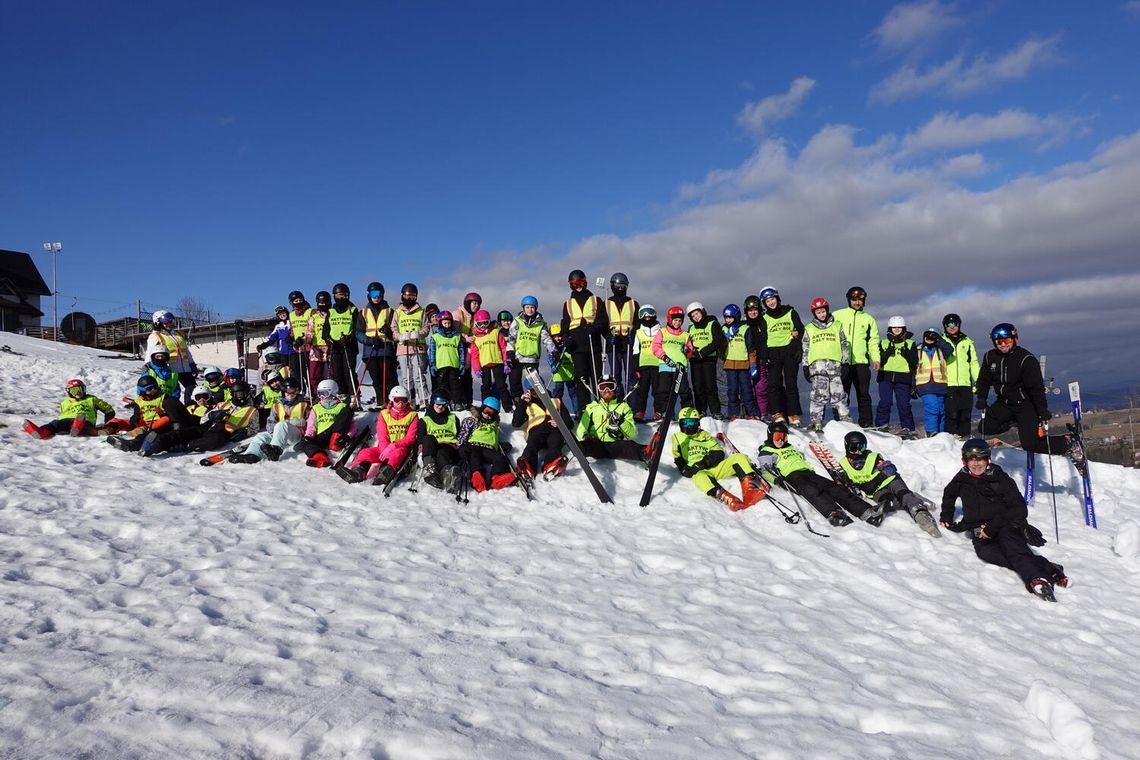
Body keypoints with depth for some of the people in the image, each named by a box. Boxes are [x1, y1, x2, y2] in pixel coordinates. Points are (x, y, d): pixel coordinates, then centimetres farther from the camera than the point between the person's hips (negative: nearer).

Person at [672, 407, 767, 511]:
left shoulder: (704, 435, 23)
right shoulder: (677, 437, 20)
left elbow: (719, 453, 11)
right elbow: (678, 459, 16)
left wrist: (704, 462, -9)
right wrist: (684, 469, -6)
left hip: (715, 467, 4)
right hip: (699, 472, -3)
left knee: (739, 457, -21)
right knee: (700, 477, -40)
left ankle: (749, 491, -41)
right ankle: (727, 499, -60)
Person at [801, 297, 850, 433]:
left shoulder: (837, 326, 14)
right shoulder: (809, 329, 14)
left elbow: (845, 345, 13)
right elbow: (805, 349, 14)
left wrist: (845, 363, 6)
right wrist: (805, 367, 8)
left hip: (835, 365, 1)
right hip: (817, 365, 0)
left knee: (838, 394, -2)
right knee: (819, 395, -8)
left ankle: (845, 419, 8)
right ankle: (816, 422, -5)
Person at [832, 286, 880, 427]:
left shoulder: (869, 319, 15)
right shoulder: (837, 315, 10)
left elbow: (873, 341, 11)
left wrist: (876, 358, -3)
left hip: (861, 362, 1)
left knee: (863, 394, 3)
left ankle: (866, 423, 7)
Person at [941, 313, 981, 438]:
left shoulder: (967, 342, 15)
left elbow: (974, 363, 15)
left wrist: (978, 381, 7)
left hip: (965, 384, 3)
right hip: (948, 384, -2)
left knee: (966, 414, 4)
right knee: (952, 414, -10)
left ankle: (965, 436, 13)